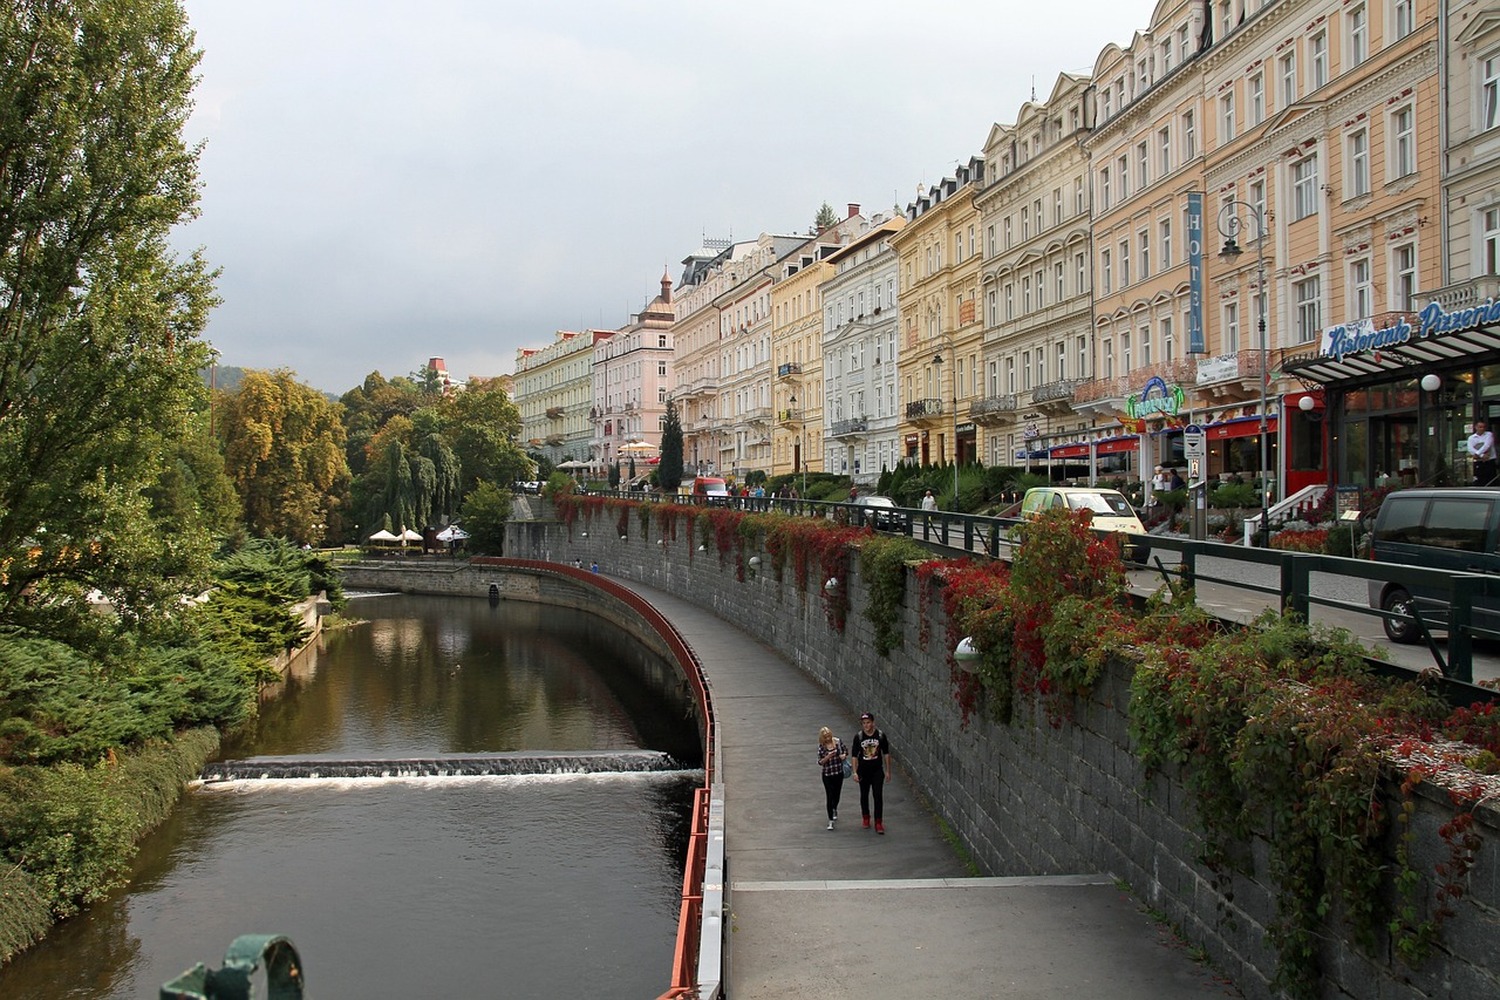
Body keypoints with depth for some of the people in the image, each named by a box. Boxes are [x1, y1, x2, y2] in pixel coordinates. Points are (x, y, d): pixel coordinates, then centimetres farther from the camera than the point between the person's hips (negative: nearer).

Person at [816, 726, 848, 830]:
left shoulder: (838, 741, -5)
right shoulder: (821, 746, -11)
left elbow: (846, 752, 7)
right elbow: (820, 762, -9)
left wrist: (844, 756, -15)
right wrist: (828, 757, -26)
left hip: (839, 773, 3)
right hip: (827, 775, -3)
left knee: (837, 794, 19)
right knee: (829, 796, -5)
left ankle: (835, 809, 51)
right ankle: (830, 820, 2)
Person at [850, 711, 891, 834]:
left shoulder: (880, 735, -6)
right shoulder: (858, 737, -7)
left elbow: (886, 753, 2)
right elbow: (855, 755, -3)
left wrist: (888, 771, 3)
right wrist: (855, 772, -9)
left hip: (877, 770, -1)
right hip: (863, 771, 1)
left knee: (878, 796, -8)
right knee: (864, 795, 14)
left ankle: (878, 823, -3)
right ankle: (866, 818, 33)